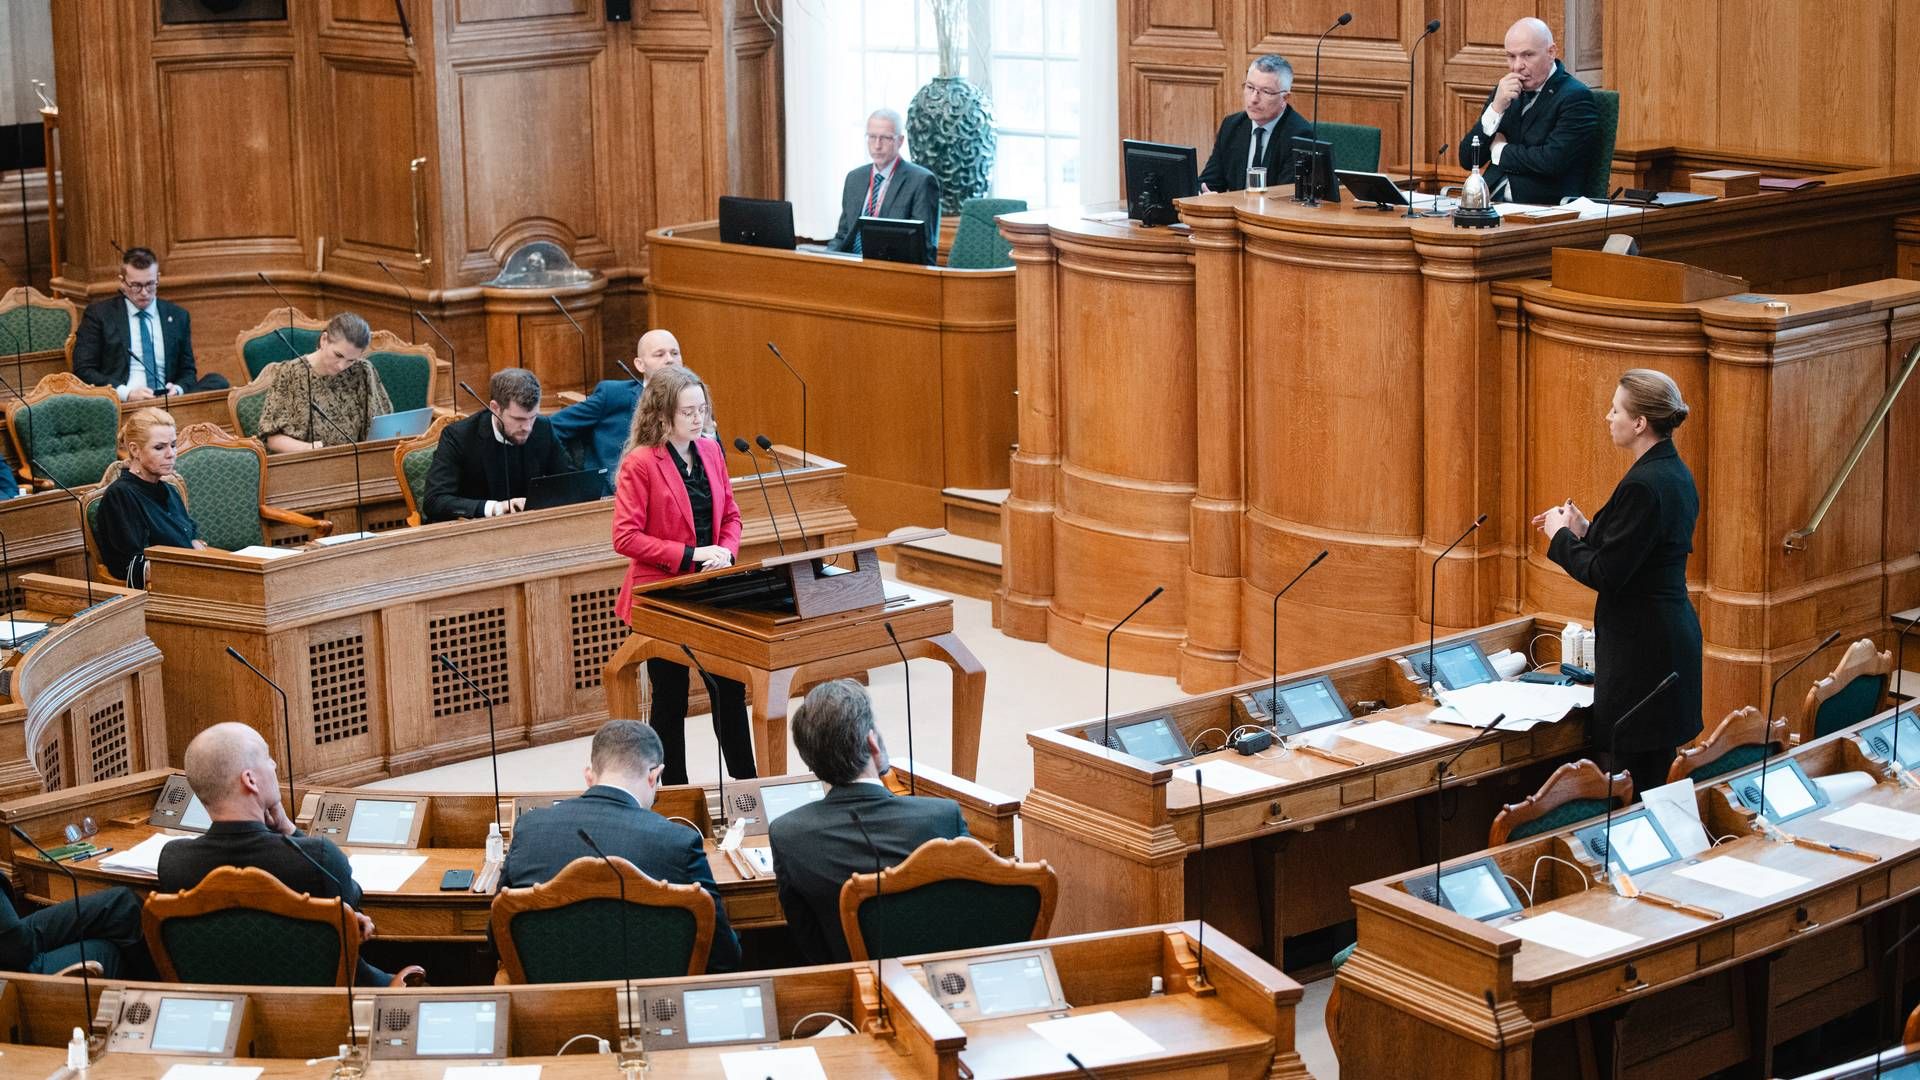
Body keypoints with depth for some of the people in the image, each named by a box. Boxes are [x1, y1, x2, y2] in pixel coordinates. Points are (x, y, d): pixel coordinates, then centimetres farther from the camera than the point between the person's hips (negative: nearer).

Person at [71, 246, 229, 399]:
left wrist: (177, 389, -5)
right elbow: (83, 371, 2)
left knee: (218, 382, -23)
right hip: (121, 404, -2)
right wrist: (126, 393, -14)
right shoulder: (98, 313, 9)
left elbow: (188, 371, 21)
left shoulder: (177, 316, 18)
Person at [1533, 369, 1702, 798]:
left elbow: (1606, 575, -19)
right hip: (1674, 633, 10)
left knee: (1633, 774, -5)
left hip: (1642, 646, -10)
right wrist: (1583, 530, 12)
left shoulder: (1643, 485, -20)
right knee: (1661, 774, 15)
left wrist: (1561, 536, -4)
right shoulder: (1676, 474, 11)